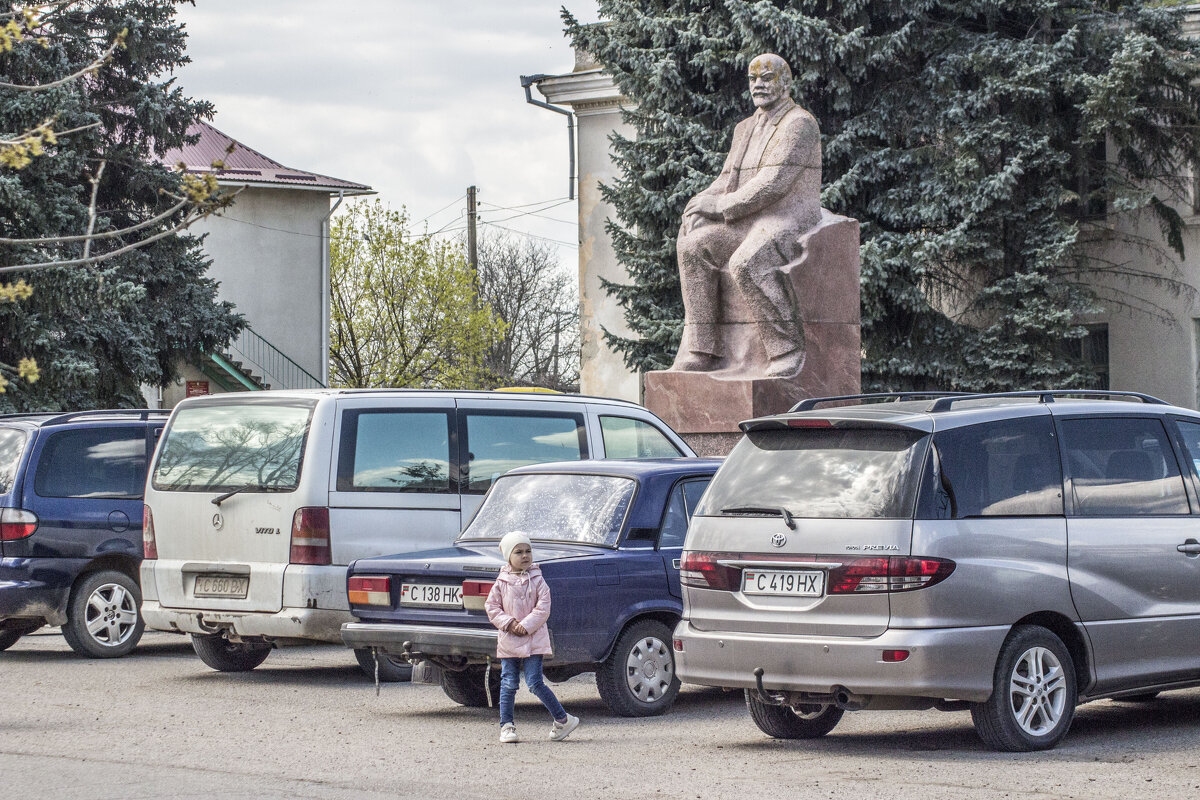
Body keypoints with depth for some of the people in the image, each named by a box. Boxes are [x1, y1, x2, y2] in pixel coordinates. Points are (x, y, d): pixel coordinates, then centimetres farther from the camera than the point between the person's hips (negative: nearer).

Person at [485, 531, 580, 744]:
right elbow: (492, 606, 3)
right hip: (508, 641, 2)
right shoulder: (501, 582, 4)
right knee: (509, 684, 2)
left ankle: (563, 720, 5)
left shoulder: (537, 580, 0)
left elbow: (543, 608, -6)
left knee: (534, 683, -8)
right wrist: (508, 623, -11)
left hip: (533, 640, -2)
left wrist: (526, 625, -16)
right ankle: (507, 726, 10)